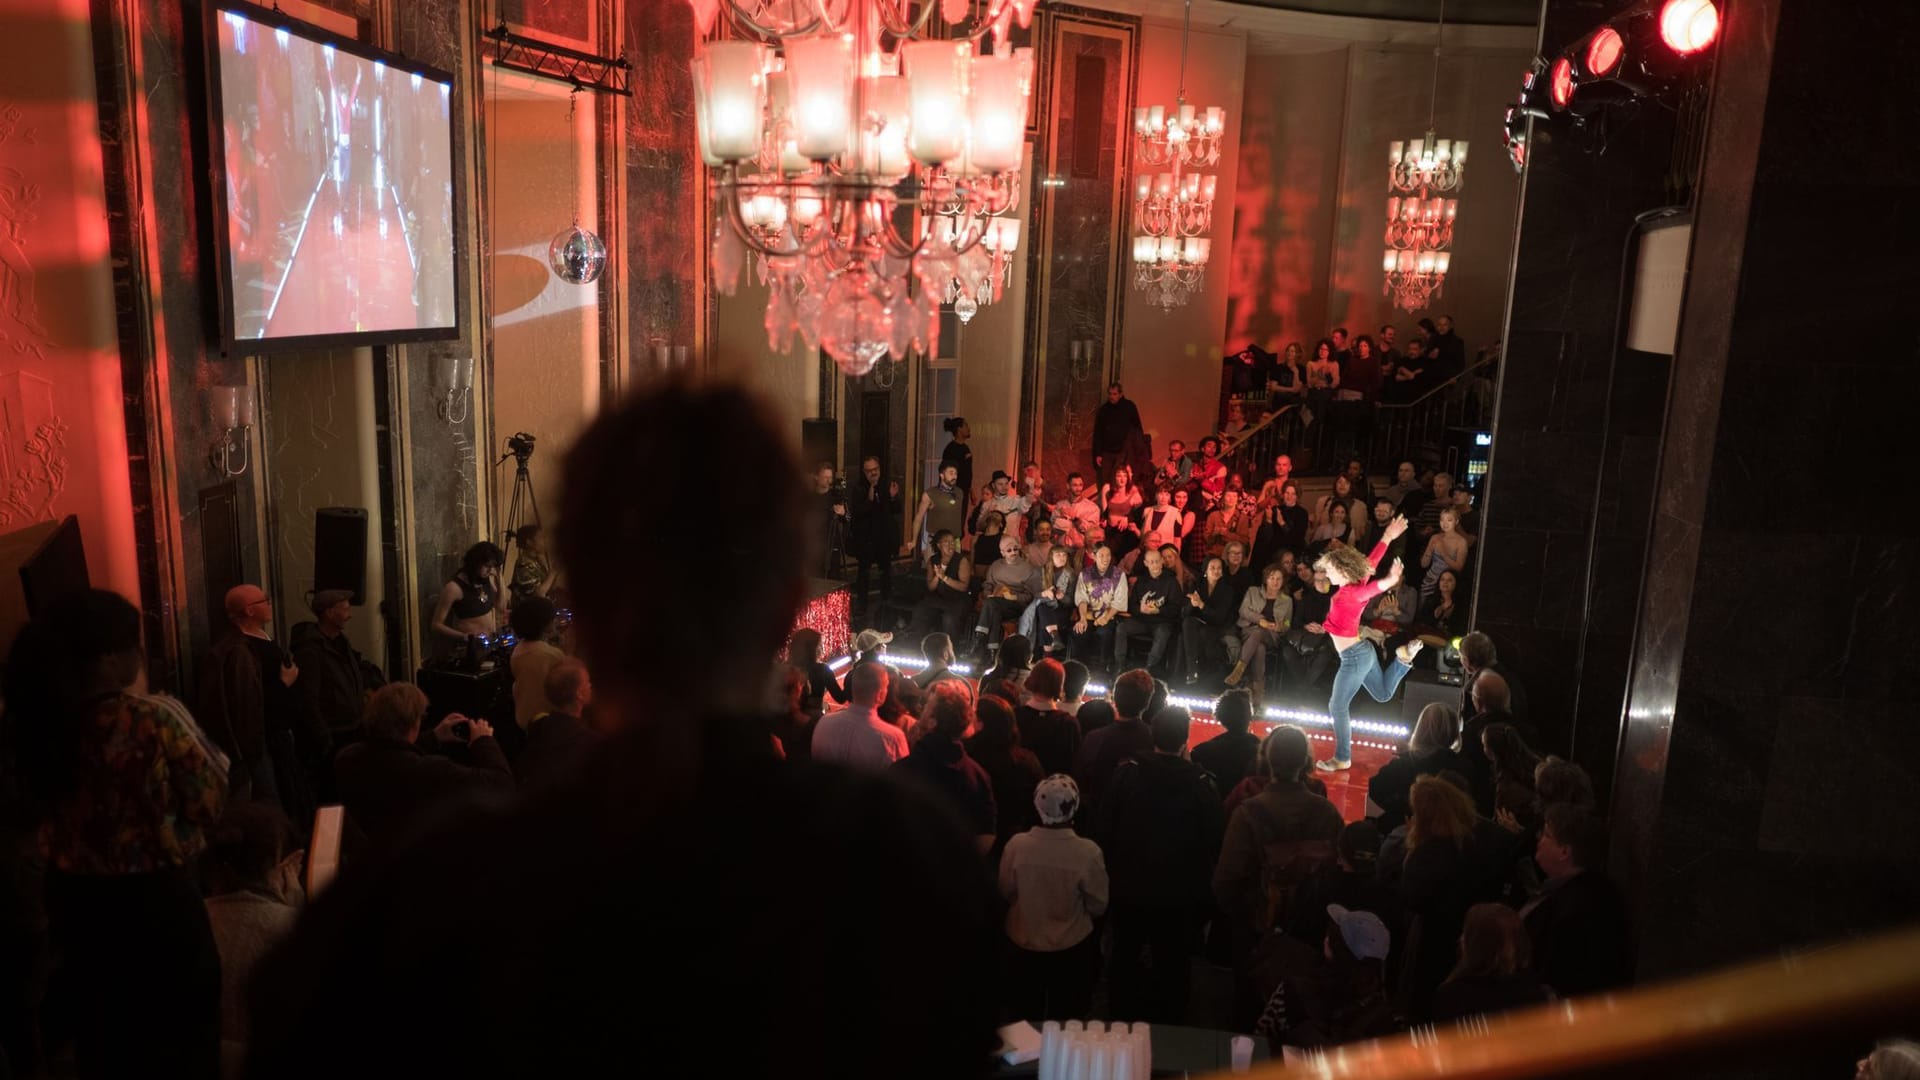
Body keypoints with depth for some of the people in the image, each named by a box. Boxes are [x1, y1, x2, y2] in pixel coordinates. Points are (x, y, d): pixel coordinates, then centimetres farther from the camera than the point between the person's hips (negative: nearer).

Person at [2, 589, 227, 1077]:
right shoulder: (154, 717, -26)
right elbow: (211, 803, -16)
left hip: (72, 899, 6)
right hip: (155, 900, -6)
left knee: (102, 1034, 26)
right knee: (180, 1037, 16)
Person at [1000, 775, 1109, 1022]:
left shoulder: (1016, 845, -22)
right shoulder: (1088, 851, -26)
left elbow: (1005, 894, -4)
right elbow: (1098, 907, -11)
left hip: (1023, 947, 1)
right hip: (1072, 949, -1)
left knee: (1026, 1019, 24)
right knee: (1068, 1022, 22)